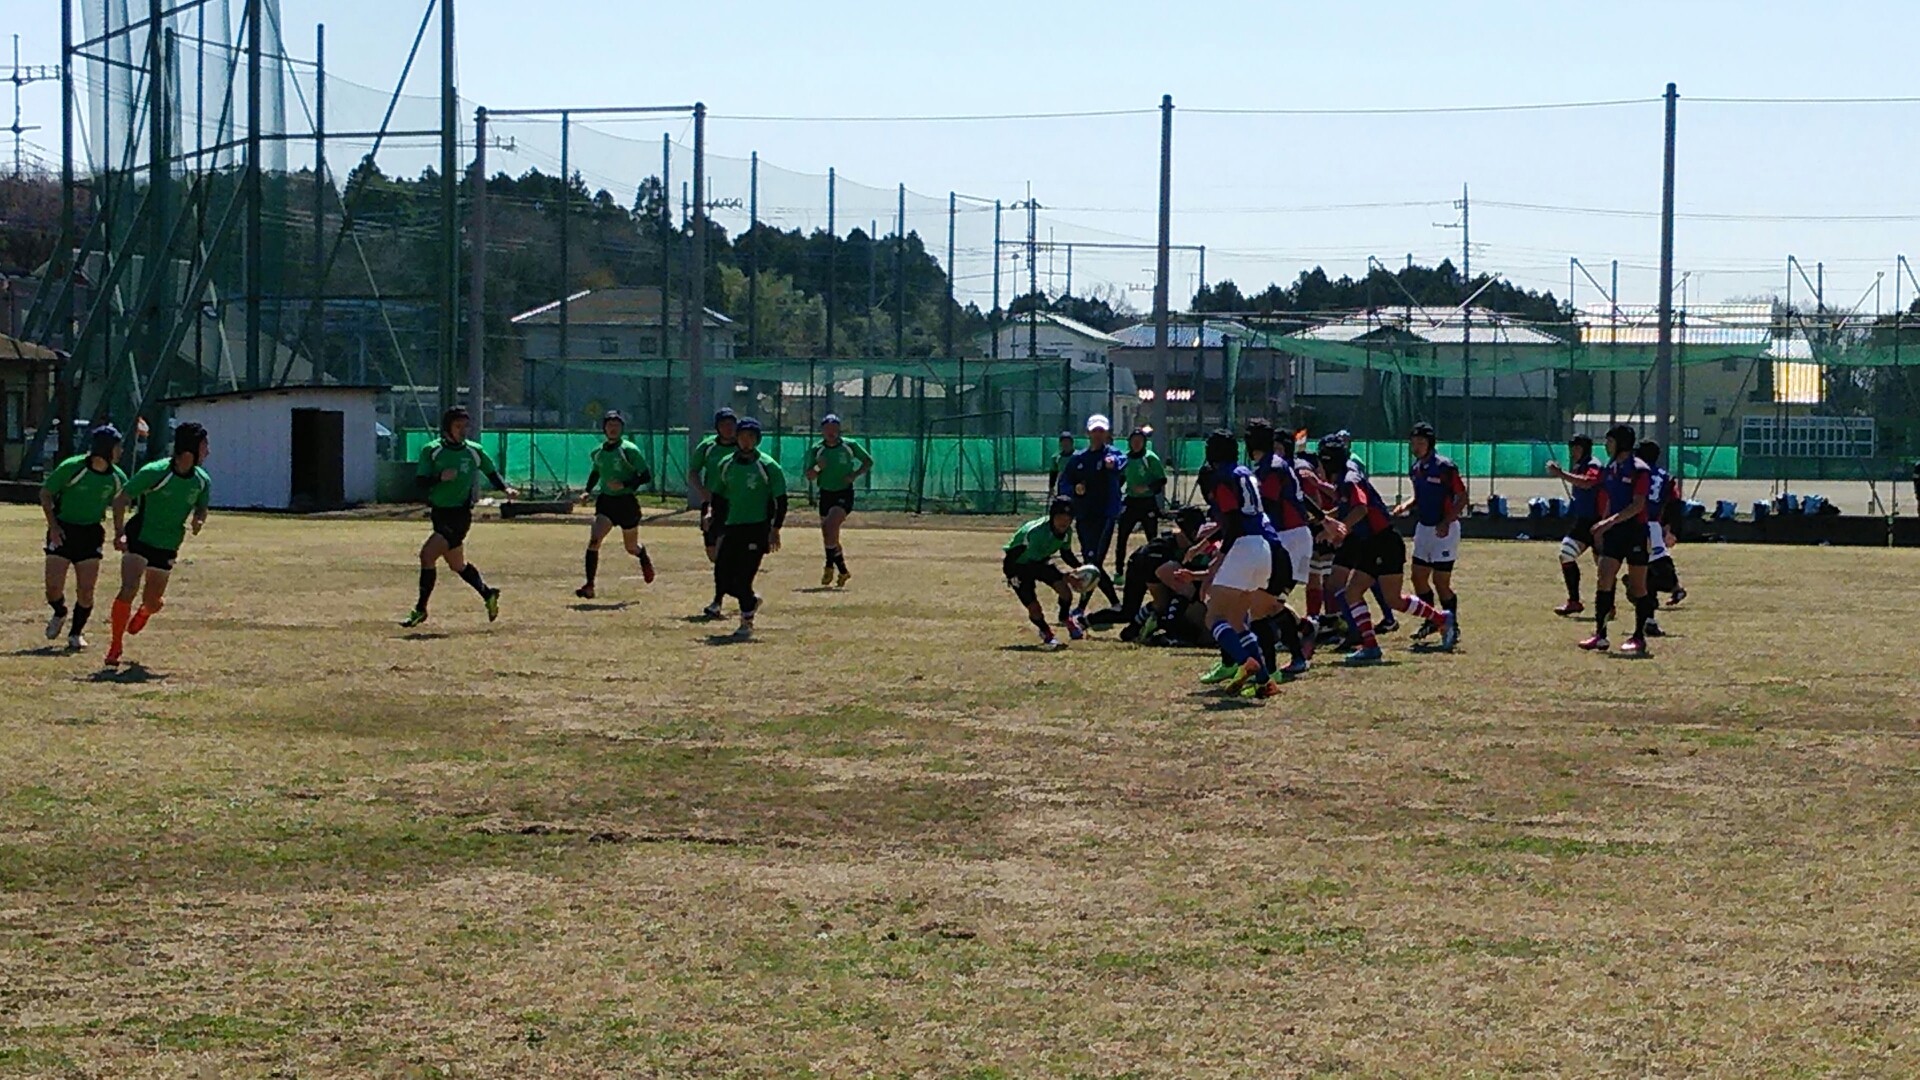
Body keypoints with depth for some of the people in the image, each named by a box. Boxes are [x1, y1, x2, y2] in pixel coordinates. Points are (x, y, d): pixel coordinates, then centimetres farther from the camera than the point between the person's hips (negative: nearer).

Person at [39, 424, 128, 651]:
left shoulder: (117, 478, -5)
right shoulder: (71, 468, -17)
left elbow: (118, 506, 13)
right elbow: (45, 493, -5)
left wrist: (120, 534, 2)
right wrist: (53, 526, -13)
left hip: (91, 533, 3)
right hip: (62, 531, -2)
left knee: (86, 591, -4)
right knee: (53, 588, -7)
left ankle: (77, 632, 18)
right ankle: (60, 614, 27)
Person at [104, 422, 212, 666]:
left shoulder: (202, 481, -2)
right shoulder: (154, 472, -18)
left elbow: (201, 508, 16)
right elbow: (120, 500, -11)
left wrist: (198, 521, -8)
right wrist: (119, 533, -20)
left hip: (168, 546, 4)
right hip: (139, 538, -4)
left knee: (153, 601, 8)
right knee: (129, 589, -20)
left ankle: (144, 612, 48)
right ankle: (116, 646, -6)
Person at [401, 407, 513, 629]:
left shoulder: (474, 452, -1)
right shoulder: (431, 451, -1)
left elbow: (491, 473, 16)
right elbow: (420, 481, -6)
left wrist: (505, 488, -1)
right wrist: (440, 477, -23)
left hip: (460, 514, -4)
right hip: (439, 513, 4)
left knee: (427, 554, -17)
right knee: (457, 565, 15)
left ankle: (420, 609, -9)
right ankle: (488, 594, 37)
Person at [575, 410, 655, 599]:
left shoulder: (629, 450, -11)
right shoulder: (597, 453, 6)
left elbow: (646, 476, -12)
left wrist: (625, 484, -24)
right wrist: (587, 491, 10)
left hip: (627, 502, -3)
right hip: (605, 501, 3)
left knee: (631, 548, 12)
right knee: (593, 541, -18)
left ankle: (645, 559, 50)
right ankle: (589, 586, -17)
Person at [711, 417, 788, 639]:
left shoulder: (767, 466, -4)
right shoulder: (726, 465, 9)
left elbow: (781, 500, -3)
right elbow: (718, 497, 18)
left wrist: (775, 529, -10)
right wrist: (719, 525, 8)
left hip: (757, 528, -5)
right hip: (731, 527, 5)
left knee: (742, 577, -12)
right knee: (725, 579, 0)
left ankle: (747, 623, 1)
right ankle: (751, 600, 28)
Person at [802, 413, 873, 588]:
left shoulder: (850, 446, -4)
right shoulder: (816, 449, 0)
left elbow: (868, 461, 8)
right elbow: (809, 476, 1)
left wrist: (855, 475, -8)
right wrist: (818, 467, -21)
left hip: (844, 493, -4)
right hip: (825, 494, 4)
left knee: (830, 526, -25)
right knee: (828, 535, 7)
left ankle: (830, 566, -17)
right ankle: (843, 570, 24)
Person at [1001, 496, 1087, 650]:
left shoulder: (1067, 531, -16)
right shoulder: (1037, 532, -39)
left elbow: (1066, 553, 3)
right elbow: (1035, 566, -42)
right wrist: (1065, 577, -48)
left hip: (1039, 561, 6)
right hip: (1017, 564, -6)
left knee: (1065, 591, -13)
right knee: (1033, 607, -14)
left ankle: (1066, 619, 19)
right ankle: (1047, 634, 17)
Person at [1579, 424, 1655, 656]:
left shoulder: (1639, 470, -11)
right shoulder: (1610, 469, 12)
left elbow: (1637, 505, -19)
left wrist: (1611, 521, -26)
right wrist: (1601, 528, 18)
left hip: (1636, 532, -6)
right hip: (1613, 532, 6)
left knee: (1637, 588, 2)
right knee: (1603, 580, -6)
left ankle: (1639, 637, 12)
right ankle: (1600, 635, -7)